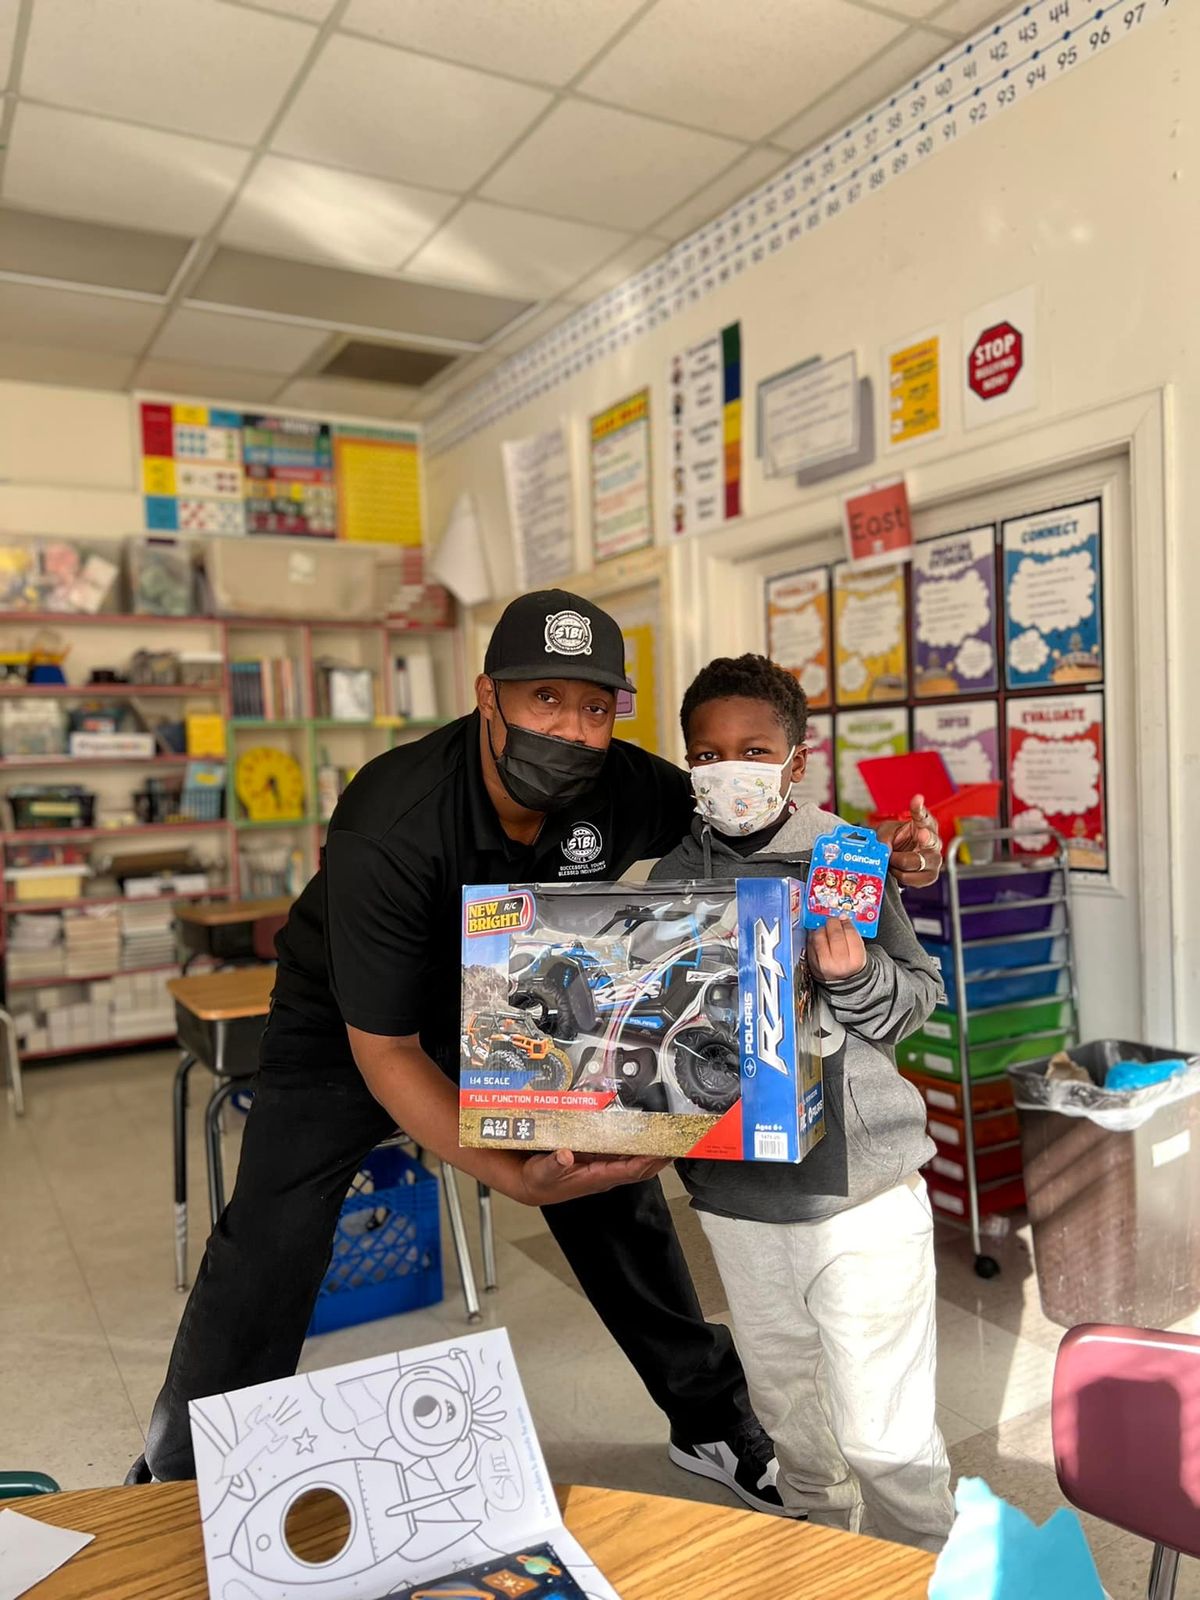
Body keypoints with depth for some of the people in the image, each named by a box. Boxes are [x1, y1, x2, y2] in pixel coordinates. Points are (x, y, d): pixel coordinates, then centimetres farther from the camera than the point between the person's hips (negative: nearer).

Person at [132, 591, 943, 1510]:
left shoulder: (625, 789, -23)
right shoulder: (390, 828, -36)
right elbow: (382, 1048, -31)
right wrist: (513, 1176, -41)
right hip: (350, 1026, -3)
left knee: (618, 1199, 3)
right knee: (270, 1247, -9)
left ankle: (713, 1426, 27)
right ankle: (180, 1484, 19)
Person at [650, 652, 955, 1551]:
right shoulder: (677, 875, -1)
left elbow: (923, 995, -4)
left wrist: (854, 979, -23)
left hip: (862, 1186, -3)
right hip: (737, 1193, 4)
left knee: (884, 1435, 4)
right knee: (787, 1409, 23)